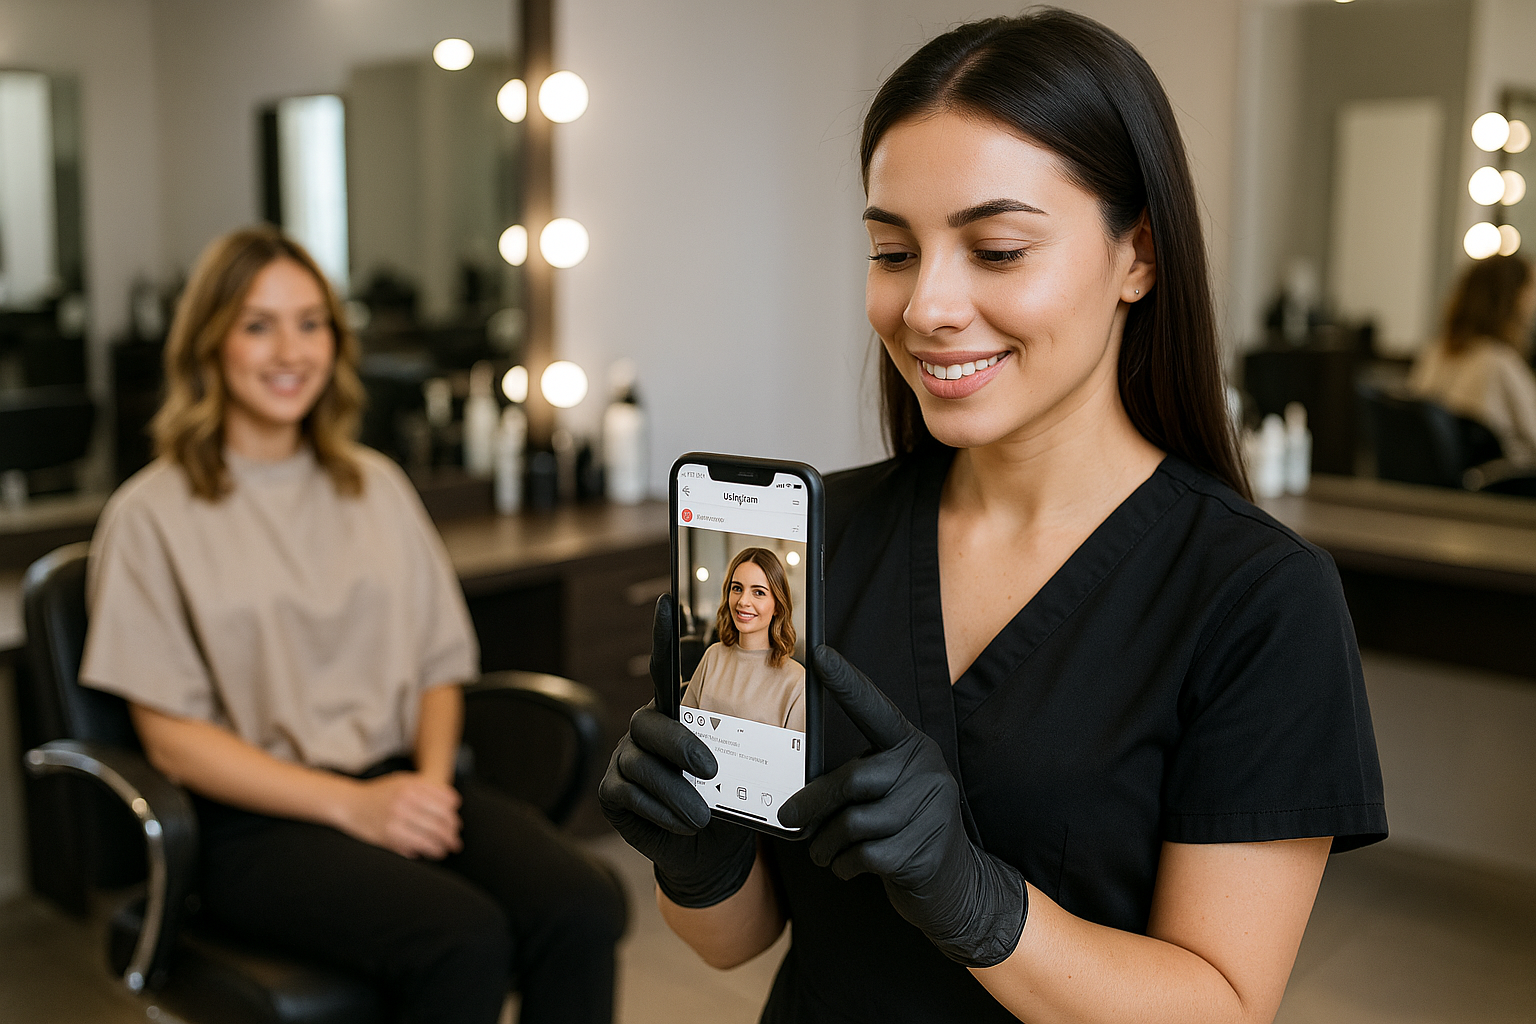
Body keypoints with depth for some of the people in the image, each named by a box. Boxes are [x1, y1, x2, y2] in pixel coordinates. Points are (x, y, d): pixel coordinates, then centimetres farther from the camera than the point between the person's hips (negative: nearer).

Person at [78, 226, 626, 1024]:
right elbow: (172, 737, -4)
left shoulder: (378, 486, 16)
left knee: (582, 908, -26)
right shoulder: (153, 516, 0)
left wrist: (430, 782, -5)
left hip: (400, 784, 5)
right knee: (466, 942, -32)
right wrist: (352, 805, -14)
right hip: (257, 821, -4)